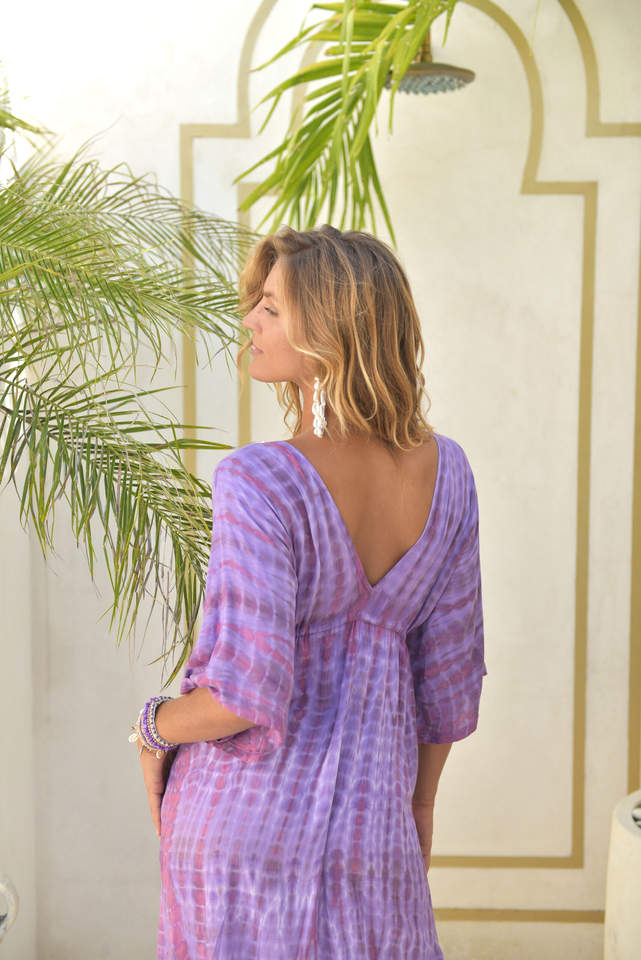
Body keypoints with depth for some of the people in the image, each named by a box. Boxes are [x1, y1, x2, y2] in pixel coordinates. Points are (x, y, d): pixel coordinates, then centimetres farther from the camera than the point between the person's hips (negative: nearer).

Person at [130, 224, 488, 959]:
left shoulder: (261, 482, -23)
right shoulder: (443, 472, -6)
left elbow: (246, 693, -24)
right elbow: (449, 665, 1)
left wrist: (155, 728, -2)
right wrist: (422, 798, 16)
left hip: (243, 809, -3)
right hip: (367, 824, 4)